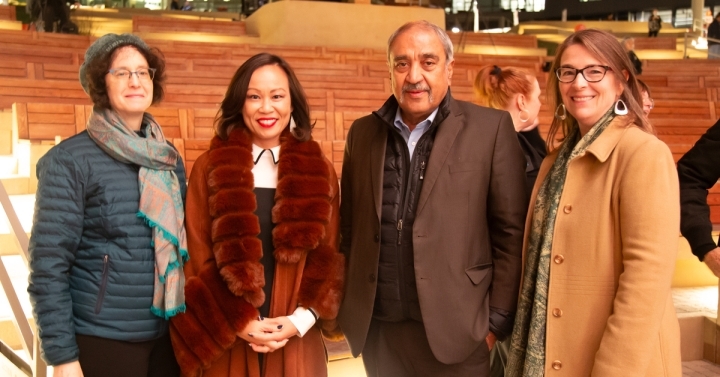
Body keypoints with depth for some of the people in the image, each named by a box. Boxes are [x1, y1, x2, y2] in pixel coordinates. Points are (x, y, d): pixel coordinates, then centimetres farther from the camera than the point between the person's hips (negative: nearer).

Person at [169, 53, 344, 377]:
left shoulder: (318, 171, 3)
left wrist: (301, 319, -8)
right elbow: (196, 260, -1)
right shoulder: (210, 168, -1)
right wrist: (239, 323, -9)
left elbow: (329, 257, 4)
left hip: (296, 343, 1)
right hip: (226, 343, -1)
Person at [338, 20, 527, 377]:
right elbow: (348, 227, 11)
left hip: (456, 330, -3)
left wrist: (499, 321, -7)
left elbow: (511, 233, -5)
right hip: (378, 331, 4)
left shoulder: (491, 128, -5)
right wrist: (344, 307, 9)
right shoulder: (362, 133, 6)